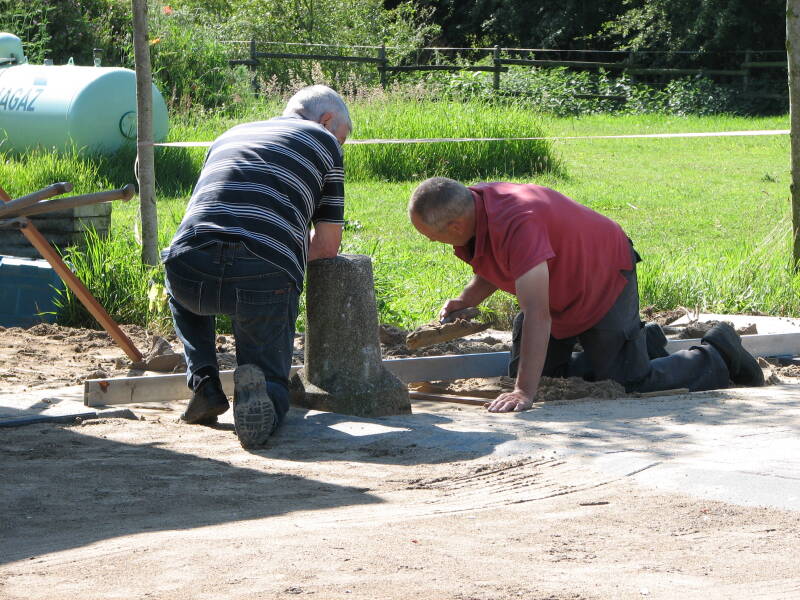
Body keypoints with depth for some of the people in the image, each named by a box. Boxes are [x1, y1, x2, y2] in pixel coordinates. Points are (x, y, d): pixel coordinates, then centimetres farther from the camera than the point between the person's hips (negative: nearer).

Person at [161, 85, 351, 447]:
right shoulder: (324, 141, 21)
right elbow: (328, 244, 17)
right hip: (267, 278, -3)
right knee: (272, 386, 16)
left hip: (191, 264, 3)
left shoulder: (229, 135, 33)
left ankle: (204, 382, 18)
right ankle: (255, 387, -19)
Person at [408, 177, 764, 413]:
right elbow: (492, 268, 9)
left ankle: (718, 355, 16)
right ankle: (643, 347, 29)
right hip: (560, 291, 9)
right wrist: (467, 299, -10)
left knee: (632, 384, -10)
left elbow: (537, 316, -46)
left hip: (605, 280, -9)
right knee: (523, 372, 15)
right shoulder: (471, 207, -14)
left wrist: (525, 393, -50)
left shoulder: (516, 224, -42)